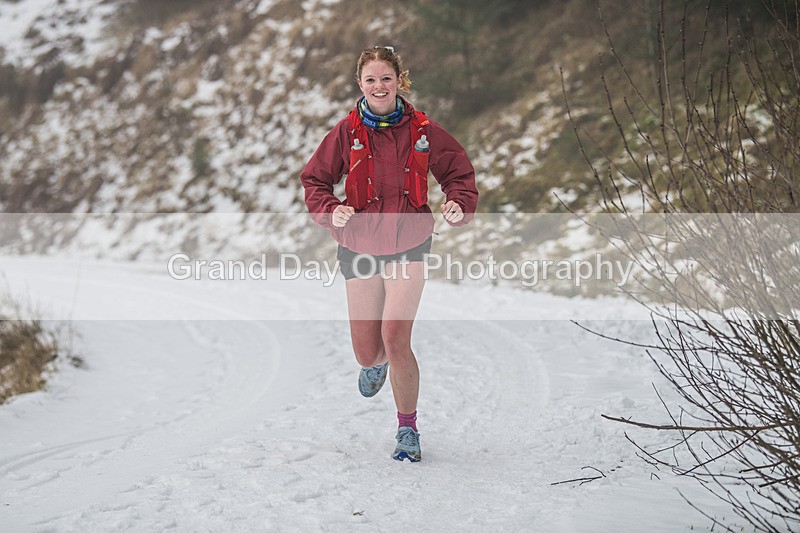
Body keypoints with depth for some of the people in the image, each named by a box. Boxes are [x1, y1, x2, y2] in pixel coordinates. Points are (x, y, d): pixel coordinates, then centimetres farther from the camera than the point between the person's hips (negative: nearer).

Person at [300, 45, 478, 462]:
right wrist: (331, 210, -16)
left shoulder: (421, 130, -4)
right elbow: (314, 180, 4)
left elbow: (458, 170, 9)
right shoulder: (347, 131, -4)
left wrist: (459, 204, -10)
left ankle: (408, 428, 1)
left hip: (408, 246, -1)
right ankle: (374, 364, 47)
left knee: (395, 337, -18)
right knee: (367, 352, 5)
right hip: (359, 248, 1)